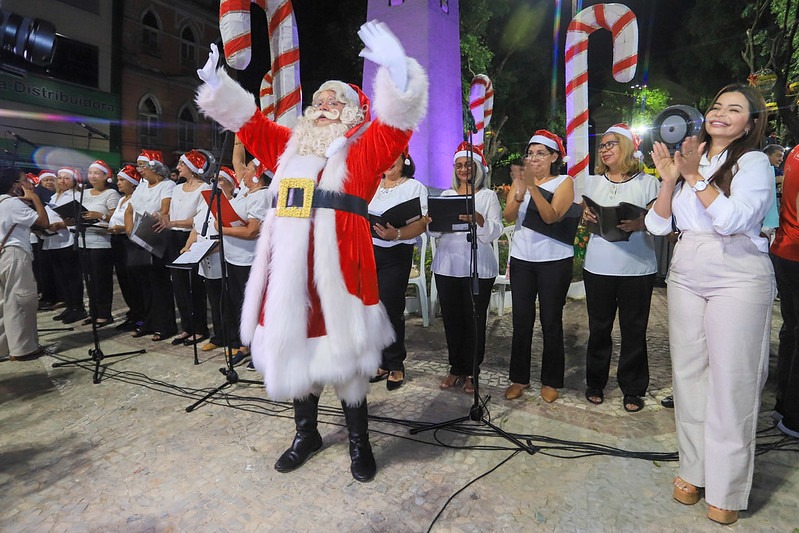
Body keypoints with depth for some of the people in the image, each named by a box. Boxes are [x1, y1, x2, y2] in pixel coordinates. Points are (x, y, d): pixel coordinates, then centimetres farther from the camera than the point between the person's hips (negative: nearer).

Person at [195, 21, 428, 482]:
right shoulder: (290, 146, 19)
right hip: (290, 267, 6)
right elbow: (248, 121, 26)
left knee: (343, 355, 2)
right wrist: (217, 83, 16)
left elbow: (397, 123, -13)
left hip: (337, 264, -5)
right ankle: (306, 433, 34)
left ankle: (358, 440, 23)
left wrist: (397, 71, -28)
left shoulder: (363, 149, 3)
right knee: (296, 350, 14)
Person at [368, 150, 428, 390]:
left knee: (391, 308, -3)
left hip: (396, 254, -4)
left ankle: (396, 365, 15)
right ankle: (381, 362, 20)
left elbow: (421, 224, -9)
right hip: (367, 251, 5)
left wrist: (397, 234, -26)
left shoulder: (415, 187, 3)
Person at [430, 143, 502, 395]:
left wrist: (479, 219, -26)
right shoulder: (446, 195, 15)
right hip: (447, 265, 4)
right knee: (451, 317, 8)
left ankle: (470, 371, 15)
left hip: (478, 267, -3)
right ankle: (456, 368, 22)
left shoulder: (488, 196, 5)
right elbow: (433, 231, 11)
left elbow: (496, 231, -7)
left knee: (474, 319, 1)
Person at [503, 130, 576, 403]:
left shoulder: (564, 182, -1)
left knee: (551, 321, 4)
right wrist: (520, 193, -23)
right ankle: (519, 378, 19)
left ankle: (551, 381, 19)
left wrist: (533, 187, -26)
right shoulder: (519, 180, 8)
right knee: (521, 321, 6)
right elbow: (509, 216, -6)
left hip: (554, 260, -3)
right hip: (522, 258, 3)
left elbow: (551, 216, -17)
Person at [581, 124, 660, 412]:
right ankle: (595, 383, 23)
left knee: (634, 329, 4)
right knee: (599, 327, 8)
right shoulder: (593, 181, 14)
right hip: (598, 266, 2)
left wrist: (640, 224, -20)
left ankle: (632, 389, 18)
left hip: (638, 267, -2)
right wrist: (587, 217, -7)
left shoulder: (647, 182, 4)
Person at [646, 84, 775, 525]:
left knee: (730, 382, -1)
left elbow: (732, 219, -17)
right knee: (688, 373, 8)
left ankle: (726, 489, 13)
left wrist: (696, 177, -16)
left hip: (737, 278, -5)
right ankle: (692, 469, 23)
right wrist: (669, 180, -7)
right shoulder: (688, 160, 12)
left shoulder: (754, 162, -2)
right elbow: (658, 225, 5)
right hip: (686, 276, 5)